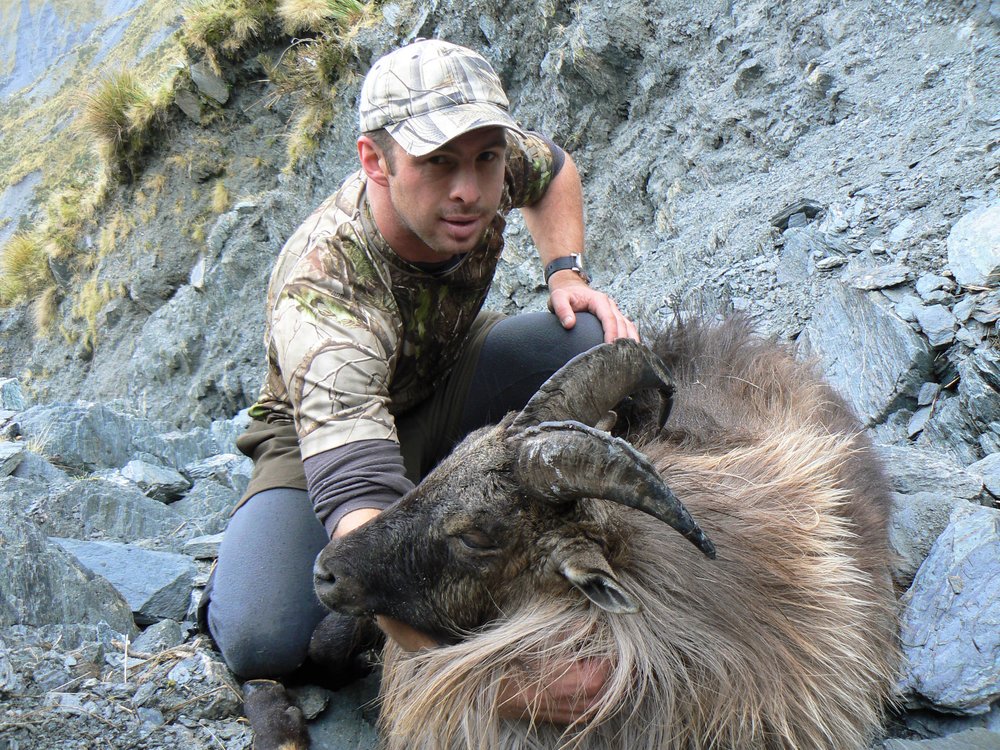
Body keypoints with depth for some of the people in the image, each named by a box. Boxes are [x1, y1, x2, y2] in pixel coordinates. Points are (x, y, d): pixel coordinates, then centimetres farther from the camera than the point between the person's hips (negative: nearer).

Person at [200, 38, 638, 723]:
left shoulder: (491, 165, -21)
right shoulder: (323, 297, -40)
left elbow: (552, 166, 6)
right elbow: (357, 500, -53)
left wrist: (566, 273, -12)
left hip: (447, 382, 6)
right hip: (327, 432, -5)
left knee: (601, 340, -23)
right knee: (261, 640, -31)